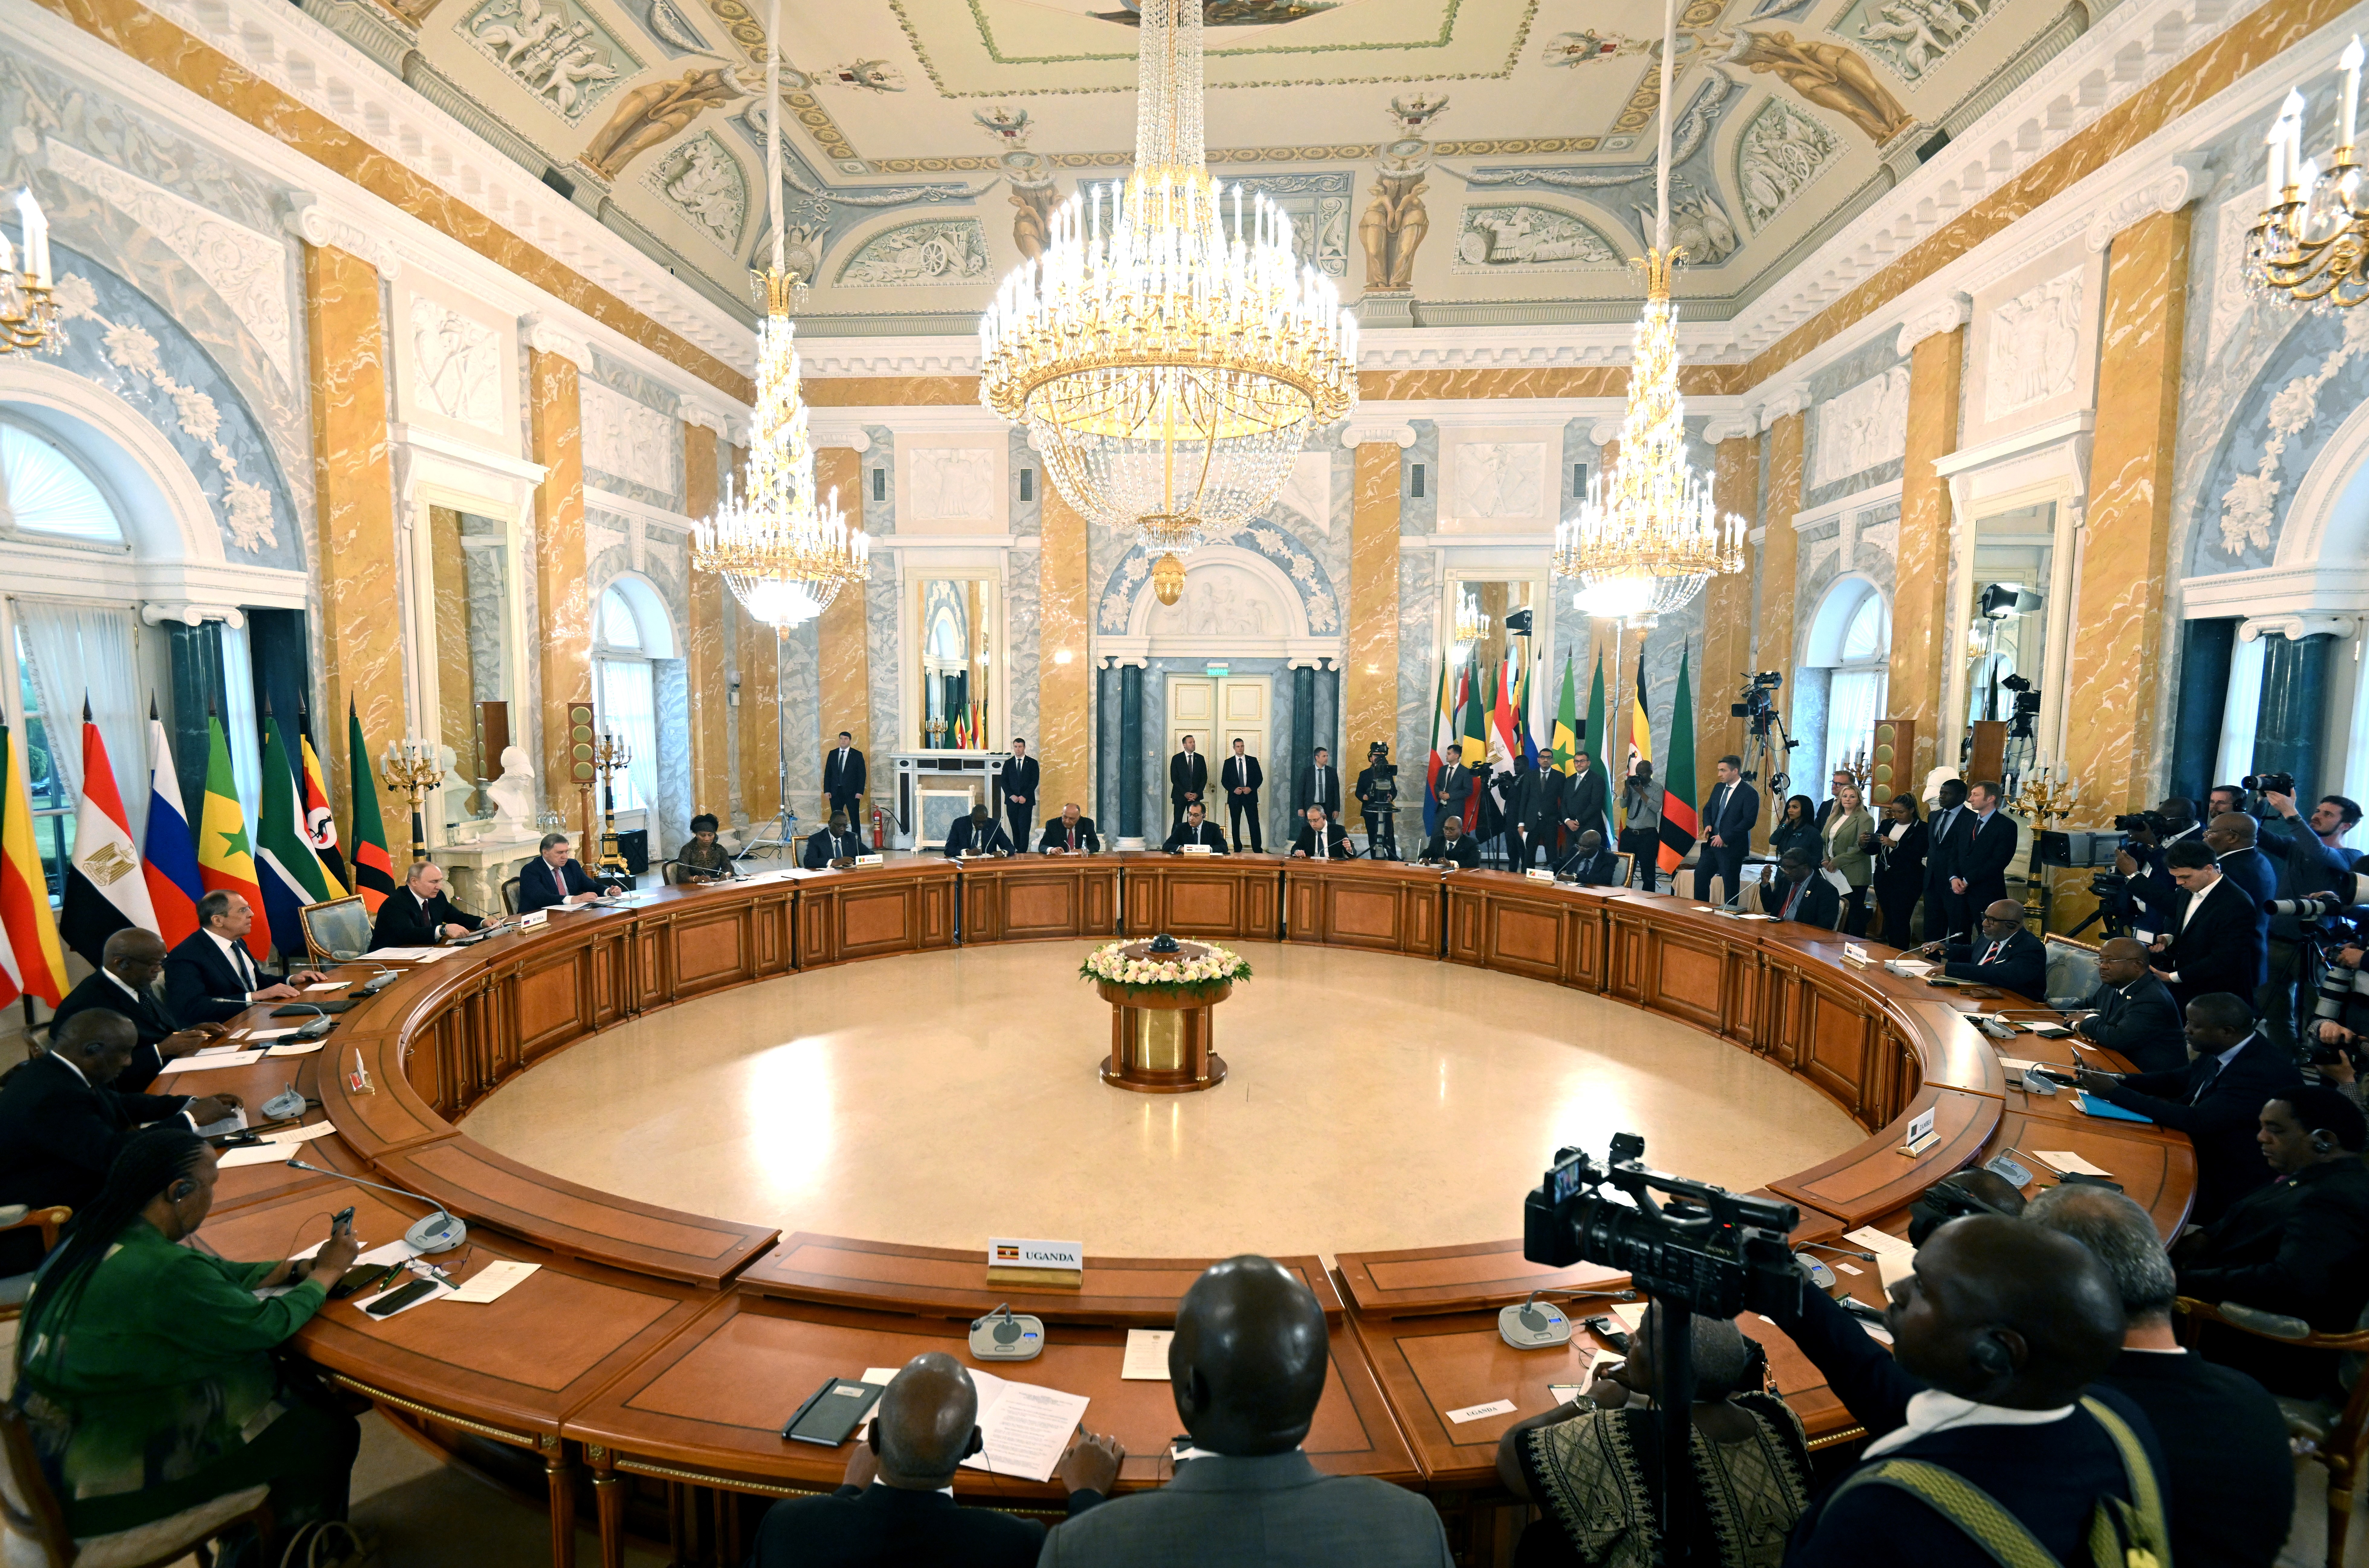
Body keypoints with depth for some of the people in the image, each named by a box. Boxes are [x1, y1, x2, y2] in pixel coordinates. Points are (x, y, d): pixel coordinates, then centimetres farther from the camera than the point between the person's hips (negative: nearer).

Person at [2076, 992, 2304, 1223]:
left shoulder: (2265, 1071, -26)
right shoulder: (2219, 1050, -1)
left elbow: (2197, 1121, -30)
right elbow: (2177, 1080, 15)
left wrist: (2115, 1093, -26)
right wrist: (2117, 1080, -1)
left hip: (2226, 1186, -8)